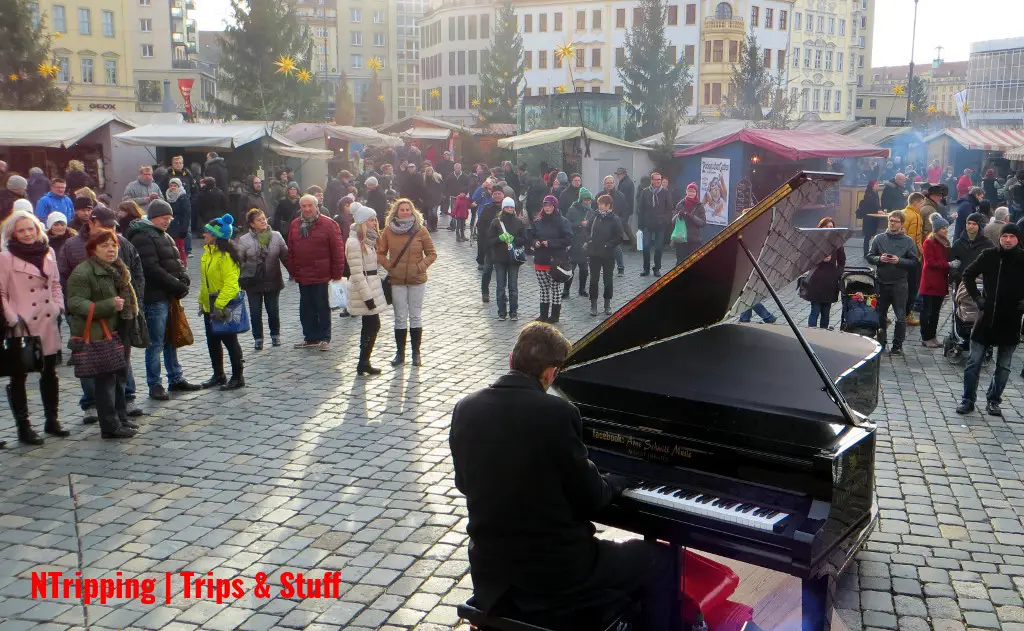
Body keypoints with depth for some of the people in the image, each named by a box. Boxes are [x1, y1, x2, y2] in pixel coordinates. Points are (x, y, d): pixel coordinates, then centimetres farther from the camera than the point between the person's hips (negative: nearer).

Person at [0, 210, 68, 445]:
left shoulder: (48, 252, 8)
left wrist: (58, 307, 4)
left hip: (48, 323, 5)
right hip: (22, 326, -5)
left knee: (50, 373, 14)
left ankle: (51, 420, 26)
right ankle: (23, 427, 10)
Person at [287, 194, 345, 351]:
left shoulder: (328, 224, -7)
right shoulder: (295, 225, 9)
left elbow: (338, 250, -8)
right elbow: (290, 250, 13)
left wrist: (337, 273, -11)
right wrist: (292, 271, 8)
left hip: (321, 275, -5)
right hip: (302, 275, 5)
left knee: (322, 308, 3)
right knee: (306, 309, 12)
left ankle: (325, 339, 12)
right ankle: (310, 338, 22)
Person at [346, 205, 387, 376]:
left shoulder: (367, 240, 14)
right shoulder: (354, 243, -16)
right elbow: (357, 273, -20)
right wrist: (367, 297, -22)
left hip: (372, 287, 9)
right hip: (364, 291, -9)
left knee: (370, 326, 11)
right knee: (372, 326, -6)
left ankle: (364, 363, 16)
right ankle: (363, 363, 2)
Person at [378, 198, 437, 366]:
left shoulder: (420, 230, -3)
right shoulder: (388, 230, 0)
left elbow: (432, 253, 1)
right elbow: (380, 252, 9)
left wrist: (421, 267, -11)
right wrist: (388, 266, -5)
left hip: (417, 280, -1)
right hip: (396, 281, 1)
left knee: (416, 317, 6)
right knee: (400, 318, 6)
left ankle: (416, 353, 16)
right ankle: (400, 353, 15)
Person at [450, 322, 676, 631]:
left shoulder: (465, 410, -4)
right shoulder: (558, 413, -20)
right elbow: (591, 500, -12)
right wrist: (616, 481, 11)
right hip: (554, 576, -6)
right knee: (661, 560, 15)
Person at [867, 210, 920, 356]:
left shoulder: (908, 241, 0)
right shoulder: (879, 238, 5)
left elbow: (914, 261, -2)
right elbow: (869, 257, 7)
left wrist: (899, 261, -17)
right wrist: (879, 259, -13)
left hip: (899, 284, -2)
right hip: (881, 282, 2)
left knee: (901, 317, -1)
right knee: (880, 315, 12)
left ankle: (898, 345, 7)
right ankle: (880, 342, 24)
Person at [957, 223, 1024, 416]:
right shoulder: (989, 256, -3)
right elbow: (968, 275, 9)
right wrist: (977, 297, 1)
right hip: (987, 317, 1)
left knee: (1003, 366, 10)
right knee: (974, 362, 3)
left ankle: (993, 401, 22)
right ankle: (968, 400, 12)